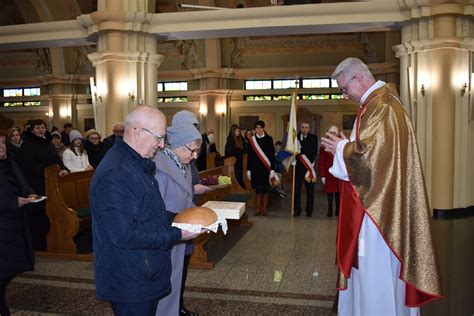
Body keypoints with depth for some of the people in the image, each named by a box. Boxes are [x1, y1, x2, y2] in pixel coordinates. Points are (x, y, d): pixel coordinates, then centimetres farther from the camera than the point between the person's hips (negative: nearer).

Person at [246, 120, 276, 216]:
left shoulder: (269, 139, 1)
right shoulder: (252, 140, 6)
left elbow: (272, 154, -1)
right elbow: (249, 155, 7)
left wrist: (272, 169, -7)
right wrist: (248, 169, 4)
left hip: (266, 167, -1)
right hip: (255, 167, 1)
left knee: (266, 189, 2)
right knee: (258, 188, 5)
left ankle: (264, 209, 9)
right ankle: (257, 209, 13)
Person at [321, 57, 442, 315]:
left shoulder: (381, 107, -19)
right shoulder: (379, 103, 14)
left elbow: (370, 154, -26)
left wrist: (341, 148, -9)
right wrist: (344, 146, 9)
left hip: (377, 206, -10)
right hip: (376, 202, 10)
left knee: (375, 271, 2)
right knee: (368, 266, 18)